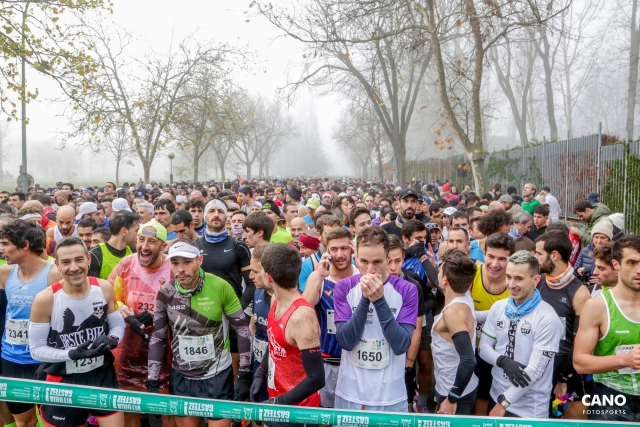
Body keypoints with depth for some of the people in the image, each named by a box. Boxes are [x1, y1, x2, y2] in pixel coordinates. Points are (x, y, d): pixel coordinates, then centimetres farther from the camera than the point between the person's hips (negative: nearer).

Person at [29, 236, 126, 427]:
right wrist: (71, 354, -25)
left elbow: (118, 324, 5)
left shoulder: (104, 288, -8)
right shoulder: (45, 299, -17)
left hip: (103, 375, 3)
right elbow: (36, 349, -10)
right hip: (61, 382, -2)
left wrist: (111, 340, -16)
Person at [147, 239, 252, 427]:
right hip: (181, 377, 3)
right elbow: (157, 338, 2)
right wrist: (153, 381, -1)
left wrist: (244, 374, -9)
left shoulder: (220, 287, -17)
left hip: (217, 376, -3)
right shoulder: (165, 293, -8)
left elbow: (243, 329, -9)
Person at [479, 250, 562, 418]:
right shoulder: (498, 307, -2)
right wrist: (502, 361, -19)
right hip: (496, 396, 5)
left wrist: (504, 402, -16)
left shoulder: (548, 318, -18)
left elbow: (536, 370, -20)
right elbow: (483, 346, 2)